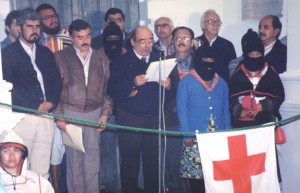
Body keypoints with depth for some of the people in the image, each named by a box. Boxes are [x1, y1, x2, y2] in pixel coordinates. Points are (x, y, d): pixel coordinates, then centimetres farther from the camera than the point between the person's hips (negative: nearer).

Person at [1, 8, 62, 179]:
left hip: (46, 116, 4)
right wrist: (35, 107, -9)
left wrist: (51, 102, -4)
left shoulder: (46, 53, 18)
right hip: (22, 117, -4)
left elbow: (57, 81, 14)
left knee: (42, 172, 4)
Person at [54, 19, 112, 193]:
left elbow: (108, 88, 8)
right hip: (71, 112, -2)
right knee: (74, 155, 3)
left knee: (93, 154, 5)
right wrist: (59, 117, -6)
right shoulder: (61, 57, 1)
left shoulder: (101, 58, 8)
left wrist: (105, 114, 0)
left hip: (95, 113, 2)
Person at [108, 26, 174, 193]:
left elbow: (170, 95, 6)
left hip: (155, 119, 2)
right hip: (130, 120, -2)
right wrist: (133, 84, -22)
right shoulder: (122, 62, 2)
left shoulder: (160, 59, 9)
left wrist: (168, 86, -15)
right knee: (130, 162, 4)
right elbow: (113, 91, -9)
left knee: (154, 162, 3)